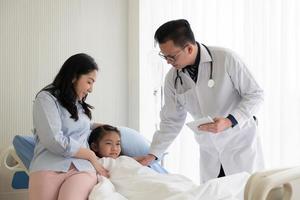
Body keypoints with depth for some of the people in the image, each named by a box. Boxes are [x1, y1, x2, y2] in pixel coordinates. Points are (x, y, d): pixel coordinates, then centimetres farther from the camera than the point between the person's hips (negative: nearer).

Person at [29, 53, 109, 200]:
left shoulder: (79, 104, 24)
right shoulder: (46, 98, 1)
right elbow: (55, 141, -10)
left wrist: (94, 126, 22)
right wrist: (91, 155, -2)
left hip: (83, 168, 4)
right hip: (50, 167, -4)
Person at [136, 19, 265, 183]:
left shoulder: (226, 59, -14)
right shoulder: (172, 79, -2)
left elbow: (255, 94, -9)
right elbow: (171, 121, 6)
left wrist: (229, 121, -23)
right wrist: (153, 154, -2)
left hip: (241, 144, -3)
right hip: (209, 153, 3)